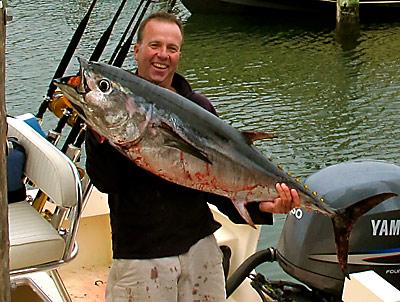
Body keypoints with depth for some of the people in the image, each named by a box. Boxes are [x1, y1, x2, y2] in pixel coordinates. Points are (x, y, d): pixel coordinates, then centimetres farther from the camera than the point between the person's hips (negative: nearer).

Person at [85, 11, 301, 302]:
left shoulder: (199, 108, 6)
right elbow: (106, 182, -13)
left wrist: (258, 204, -10)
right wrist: (100, 137, -30)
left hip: (200, 246, 3)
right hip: (139, 254, -3)